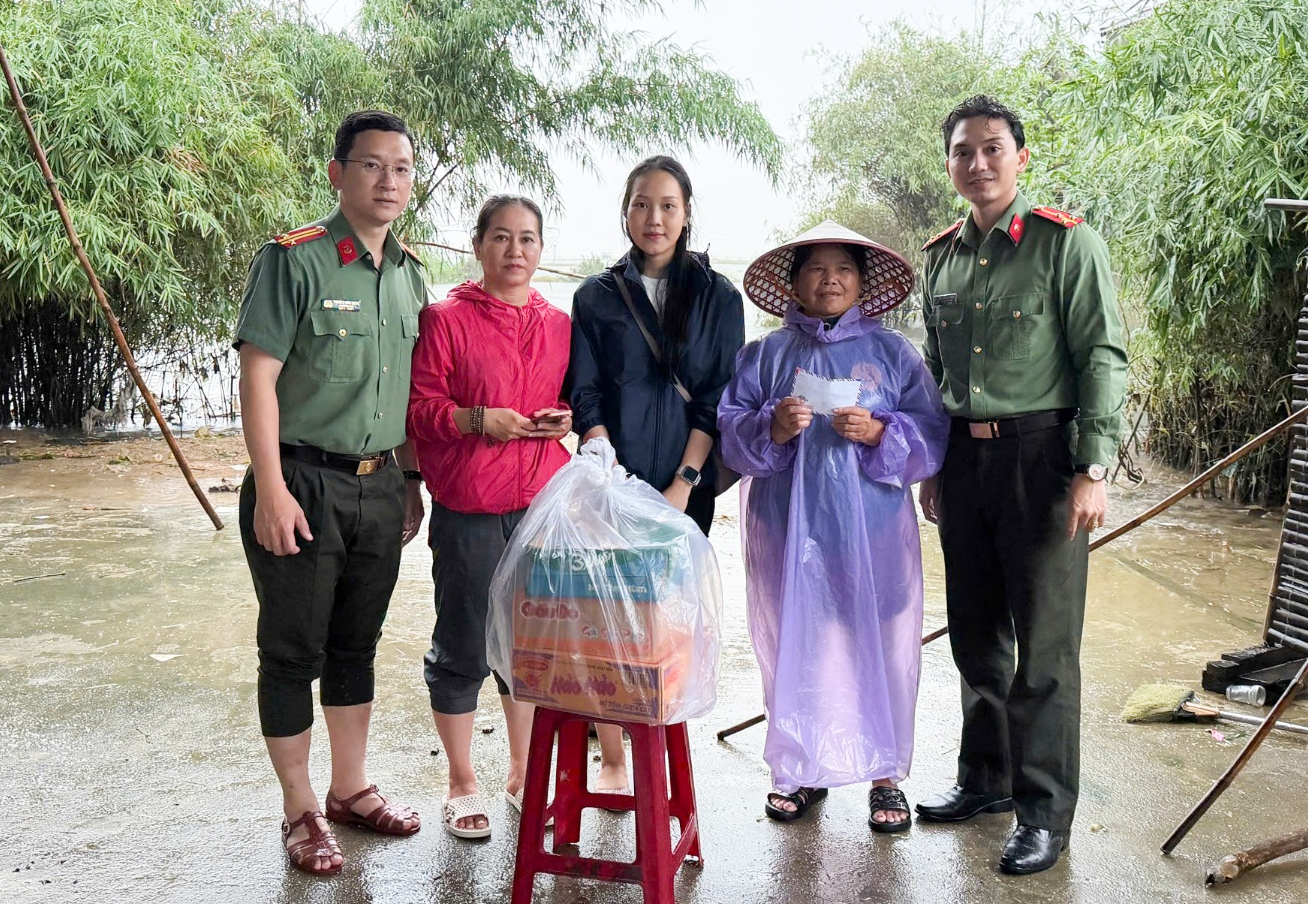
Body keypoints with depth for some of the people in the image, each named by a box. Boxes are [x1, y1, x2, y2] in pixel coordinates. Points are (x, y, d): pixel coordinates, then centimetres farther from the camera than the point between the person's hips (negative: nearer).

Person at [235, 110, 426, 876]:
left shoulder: (410, 273, 10)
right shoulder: (295, 260, -9)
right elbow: (258, 379, -12)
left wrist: (411, 481, 16)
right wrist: (271, 491, -17)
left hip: (380, 486, 6)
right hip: (304, 483, -6)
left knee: (357, 643, 16)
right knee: (294, 651, 5)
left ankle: (351, 789, 31)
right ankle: (301, 811, 18)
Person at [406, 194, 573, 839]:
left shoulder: (558, 325, 11)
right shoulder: (447, 319, -3)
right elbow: (418, 407, -5)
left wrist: (565, 420, 1)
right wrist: (478, 419, -19)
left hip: (542, 505, 4)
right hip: (468, 510, -4)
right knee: (462, 648, 5)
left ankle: (522, 774, 30)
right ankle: (461, 783, 22)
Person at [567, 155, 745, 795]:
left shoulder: (717, 296, 7)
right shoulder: (596, 297, 9)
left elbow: (719, 399, 1)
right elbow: (586, 398, 3)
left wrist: (683, 483, -9)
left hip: (685, 485, 0)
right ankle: (612, 760, 8)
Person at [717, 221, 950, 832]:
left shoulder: (893, 353, 7)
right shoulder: (764, 355, 9)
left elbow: (932, 438, 0)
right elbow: (729, 433, 2)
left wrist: (878, 433, -17)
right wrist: (772, 428, -16)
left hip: (873, 531, -1)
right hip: (788, 530, 1)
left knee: (879, 647, 2)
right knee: (795, 648, 6)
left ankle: (885, 773, 17)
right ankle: (802, 769, 23)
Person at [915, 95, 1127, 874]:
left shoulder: (1067, 242, -5)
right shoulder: (942, 256, 12)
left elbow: (1104, 357, -9)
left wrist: (1093, 470, -16)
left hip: (1040, 453, -6)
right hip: (963, 457, 6)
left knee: (1045, 644, -1)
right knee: (976, 634, 15)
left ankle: (1046, 810, 11)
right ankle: (987, 777, 31)